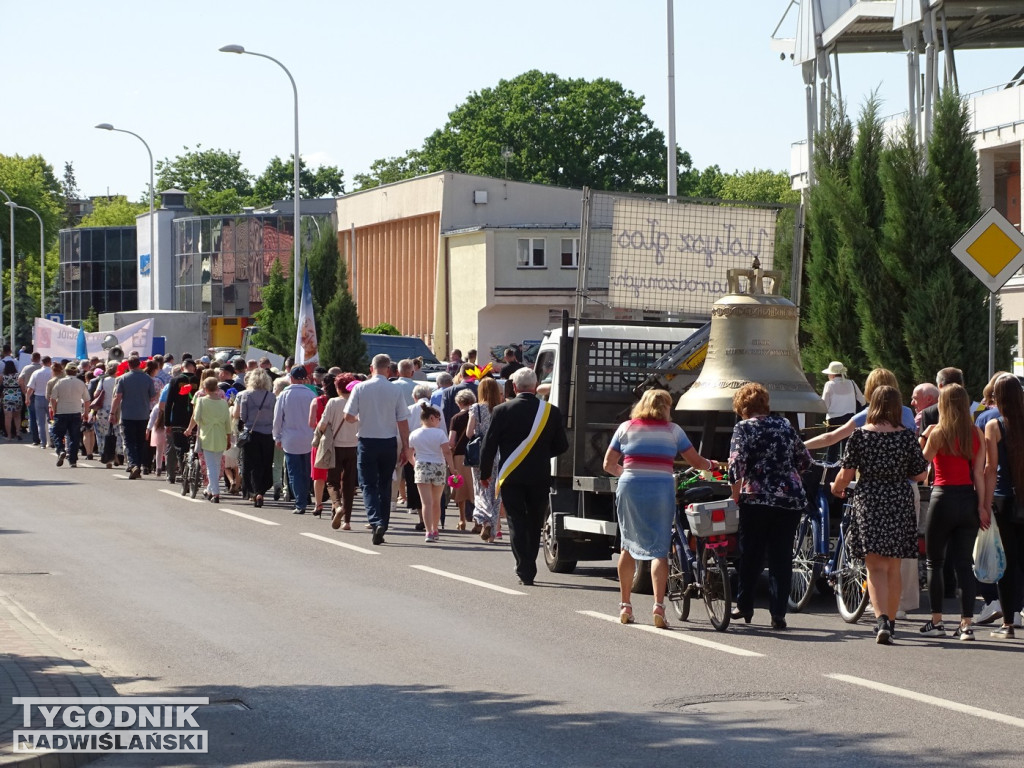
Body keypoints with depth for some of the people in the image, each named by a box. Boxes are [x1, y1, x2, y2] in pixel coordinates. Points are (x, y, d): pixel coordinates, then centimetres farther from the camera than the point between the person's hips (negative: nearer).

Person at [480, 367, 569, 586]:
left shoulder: (502, 411, -7)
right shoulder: (551, 412, -1)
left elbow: (489, 445, -3)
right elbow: (561, 446, 5)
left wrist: (485, 474, 8)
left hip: (511, 477, -2)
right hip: (540, 477, 2)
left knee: (517, 524, 1)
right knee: (534, 524, 14)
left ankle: (525, 571, -8)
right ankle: (528, 569, 20)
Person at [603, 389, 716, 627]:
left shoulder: (626, 428, 9)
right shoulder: (672, 430, 5)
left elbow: (609, 464, 11)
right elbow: (696, 461, 8)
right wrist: (710, 464, 29)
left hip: (630, 488, 2)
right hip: (661, 489, -2)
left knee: (628, 546, 16)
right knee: (659, 549, 0)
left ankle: (625, 606, 18)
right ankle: (658, 606, -14)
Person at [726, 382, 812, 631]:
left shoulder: (744, 428, -2)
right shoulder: (785, 426, 12)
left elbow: (736, 463, -13)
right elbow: (805, 460, 18)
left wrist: (735, 495, -3)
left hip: (757, 499, -3)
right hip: (791, 499, 3)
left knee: (751, 555, 10)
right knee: (782, 557, 4)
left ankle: (745, 606, 18)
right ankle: (778, 614, 0)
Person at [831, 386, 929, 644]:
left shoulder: (860, 435, -4)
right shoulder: (907, 436, -2)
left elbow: (847, 473, -2)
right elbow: (921, 474, 2)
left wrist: (837, 487, 20)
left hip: (868, 500, -1)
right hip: (900, 501, 2)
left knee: (876, 567, -4)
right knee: (893, 568, 14)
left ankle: (881, 619, -24)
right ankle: (890, 622, 23)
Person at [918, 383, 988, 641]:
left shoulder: (938, 433, -10)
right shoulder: (977, 434, 2)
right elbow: (979, 473, 0)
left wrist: (922, 437, 4)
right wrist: (982, 505, 0)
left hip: (944, 497, -4)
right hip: (969, 498, 4)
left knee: (934, 561, 9)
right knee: (964, 563, 6)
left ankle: (936, 622, 9)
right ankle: (967, 624, 1)